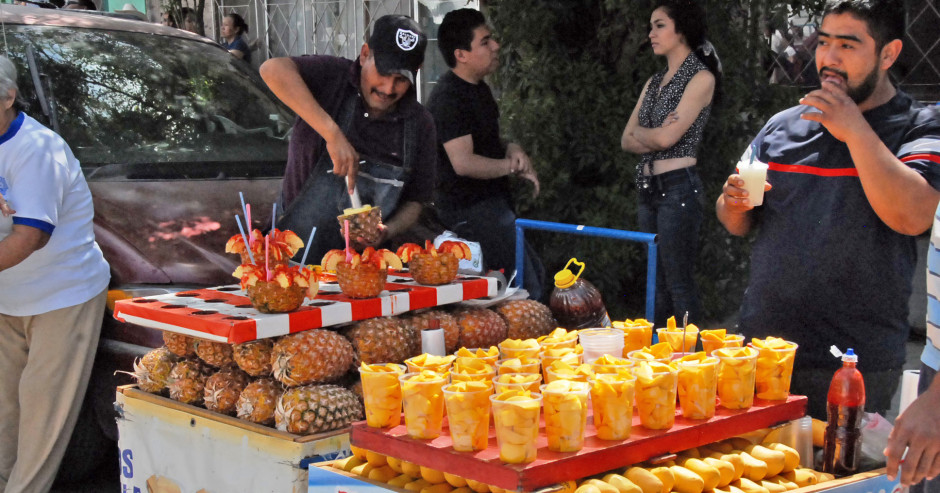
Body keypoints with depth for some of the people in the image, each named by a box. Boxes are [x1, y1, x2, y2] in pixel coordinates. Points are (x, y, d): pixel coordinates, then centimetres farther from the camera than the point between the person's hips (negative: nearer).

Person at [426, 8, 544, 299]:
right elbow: (463, 162, -27)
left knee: (535, 274, 18)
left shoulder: (478, 88, 13)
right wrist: (512, 166, -13)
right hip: (471, 209, -11)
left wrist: (512, 149, 2)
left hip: (492, 202, 11)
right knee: (527, 289, -11)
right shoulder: (448, 98, -19)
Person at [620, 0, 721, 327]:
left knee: (679, 284, -6)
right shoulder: (654, 83, 16)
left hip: (678, 189, -8)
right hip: (648, 188, 8)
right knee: (658, 284, 11)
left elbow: (666, 137, -17)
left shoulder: (701, 78, -7)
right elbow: (627, 142, 10)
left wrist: (638, 131, 3)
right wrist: (654, 136, -9)